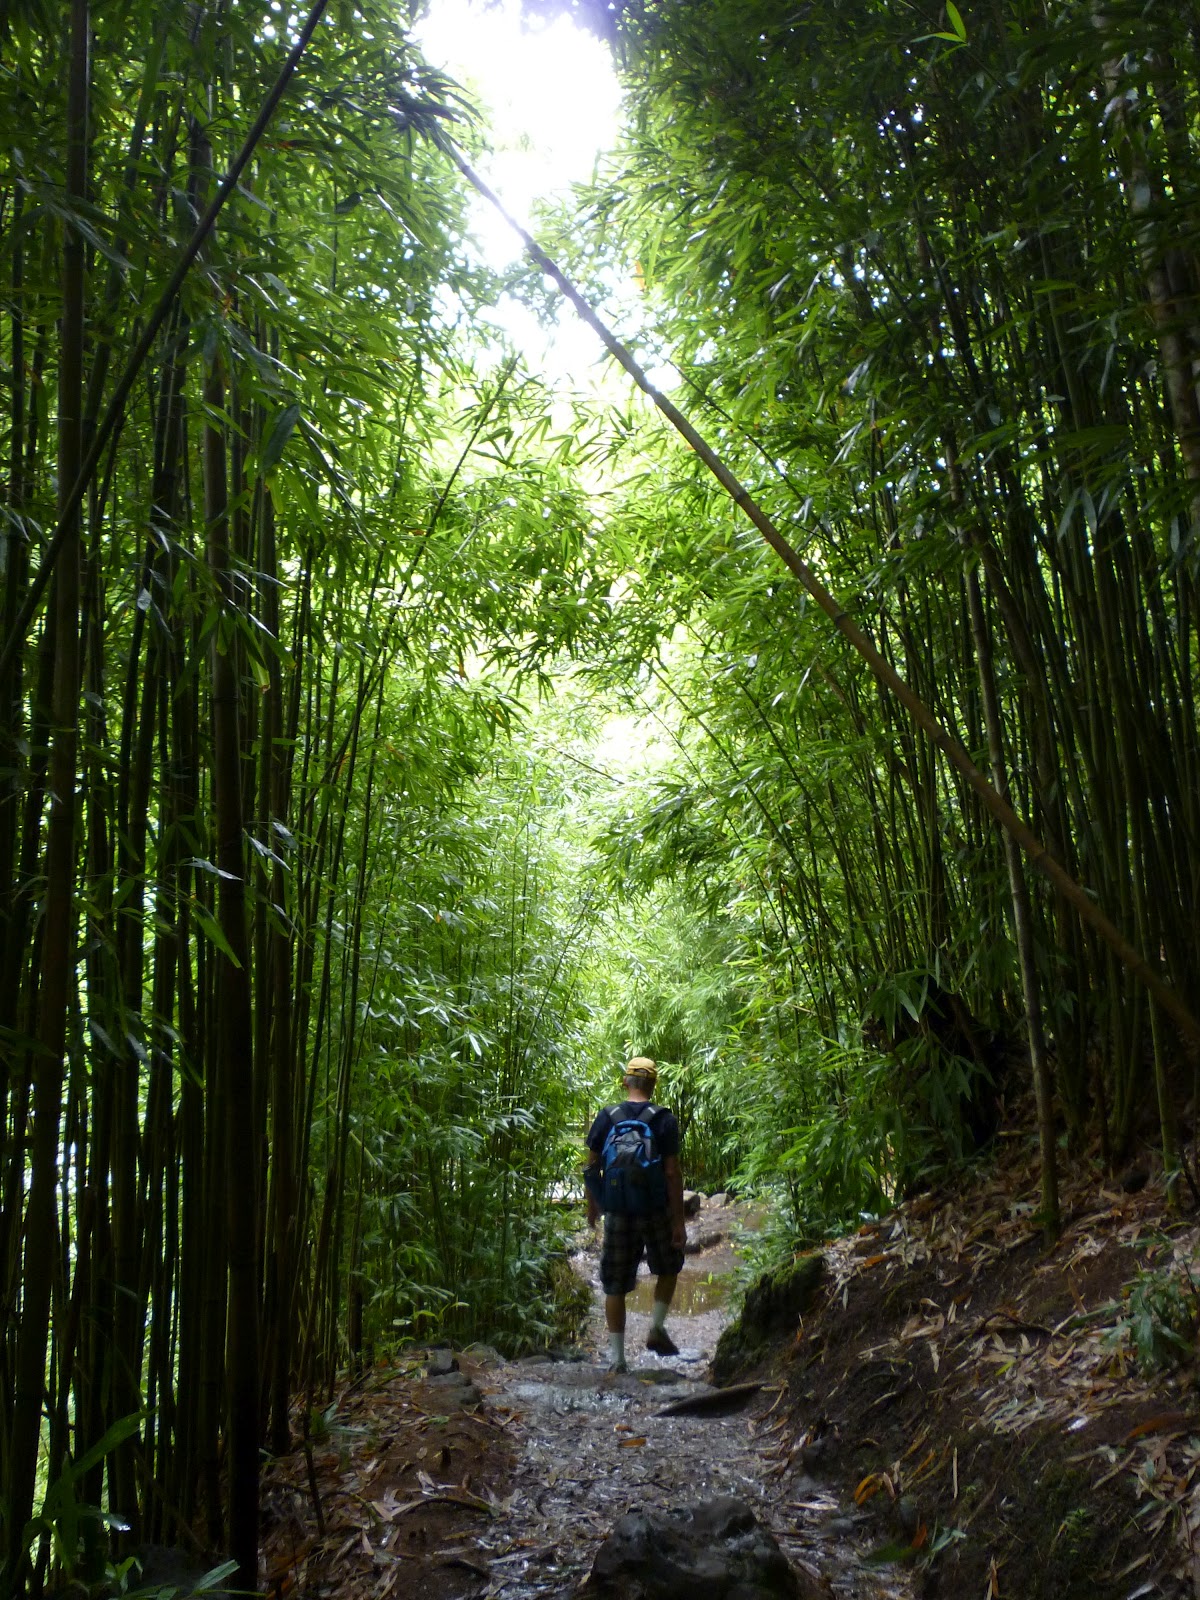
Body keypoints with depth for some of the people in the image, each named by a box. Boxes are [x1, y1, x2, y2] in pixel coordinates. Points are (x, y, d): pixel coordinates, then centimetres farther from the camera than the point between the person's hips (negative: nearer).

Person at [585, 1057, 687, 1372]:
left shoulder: (607, 1117, -1)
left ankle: (616, 1357, 11)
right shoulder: (664, 1120, -8)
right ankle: (656, 1328, 13)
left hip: (617, 1213, 2)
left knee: (615, 1286, 10)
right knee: (669, 1268, 24)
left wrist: (592, 1205, 17)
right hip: (655, 1211, -1)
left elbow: (592, 1166, 3)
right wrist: (679, 1221, -6)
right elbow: (672, 1173, -10)